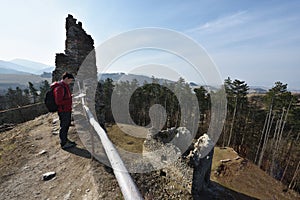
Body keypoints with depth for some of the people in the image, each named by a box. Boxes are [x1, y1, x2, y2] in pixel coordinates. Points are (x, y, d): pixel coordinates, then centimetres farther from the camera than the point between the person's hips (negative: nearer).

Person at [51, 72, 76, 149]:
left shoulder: (66, 85, 9)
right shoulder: (59, 88, -21)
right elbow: (58, 102, -23)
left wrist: (71, 97, 3)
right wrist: (70, 99, -21)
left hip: (67, 110, 9)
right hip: (63, 111, -9)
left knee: (67, 125, 20)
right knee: (63, 126, 5)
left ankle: (65, 139, 37)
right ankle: (63, 144, 22)